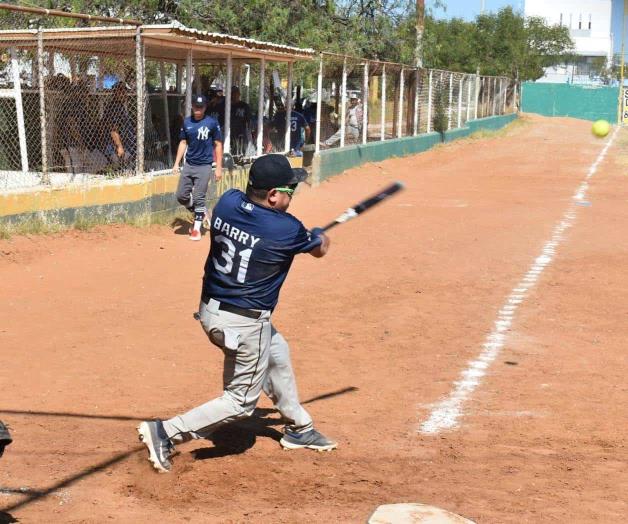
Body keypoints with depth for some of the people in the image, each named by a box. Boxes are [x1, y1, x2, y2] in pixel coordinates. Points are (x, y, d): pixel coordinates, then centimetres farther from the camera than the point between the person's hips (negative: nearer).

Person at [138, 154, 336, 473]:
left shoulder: (227, 202, -5)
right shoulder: (285, 229, -19)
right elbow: (320, 249, 3)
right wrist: (320, 235, 27)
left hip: (211, 309, 8)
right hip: (245, 324, -8)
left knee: (278, 353, 28)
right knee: (241, 401, 7)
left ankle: (298, 428, 43)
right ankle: (165, 433, 0)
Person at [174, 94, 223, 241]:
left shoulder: (212, 123, -6)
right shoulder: (186, 122, 6)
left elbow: (218, 145, -2)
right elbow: (183, 143, 13)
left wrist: (219, 168, -6)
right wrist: (177, 163, 7)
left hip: (204, 166, -4)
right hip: (188, 165, 4)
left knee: (199, 198, -4)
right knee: (181, 196, 2)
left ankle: (196, 228, 8)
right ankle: (200, 212, 27)